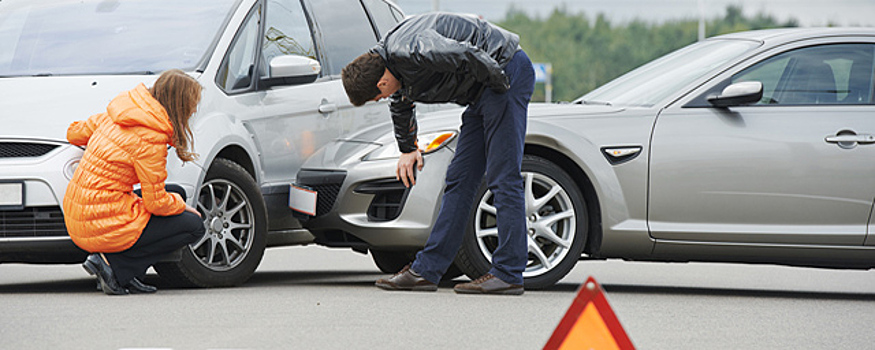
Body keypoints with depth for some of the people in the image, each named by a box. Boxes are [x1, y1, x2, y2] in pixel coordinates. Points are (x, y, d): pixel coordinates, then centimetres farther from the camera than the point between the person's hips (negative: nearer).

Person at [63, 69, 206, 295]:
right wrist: (181, 205, 7)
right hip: (104, 226, -9)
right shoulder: (150, 139, -18)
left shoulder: (114, 117, 6)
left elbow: (74, 133, 22)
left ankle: (128, 276, 9)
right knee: (194, 227, 1)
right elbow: (156, 204, -15)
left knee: (176, 194, 20)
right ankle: (113, 263, -5)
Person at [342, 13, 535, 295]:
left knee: (503, 178, -11)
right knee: (459, 179, 8)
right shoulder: (391, 60, 8)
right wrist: (408, 149, 39)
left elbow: (467, 55, -34)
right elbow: (401, 105, 30)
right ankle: (426, 270, 10)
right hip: (481, 93, 10)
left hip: (507, 71, -10)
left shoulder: (408, 51, -25)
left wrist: (500, 85, -19)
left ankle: (508, 274, -10)